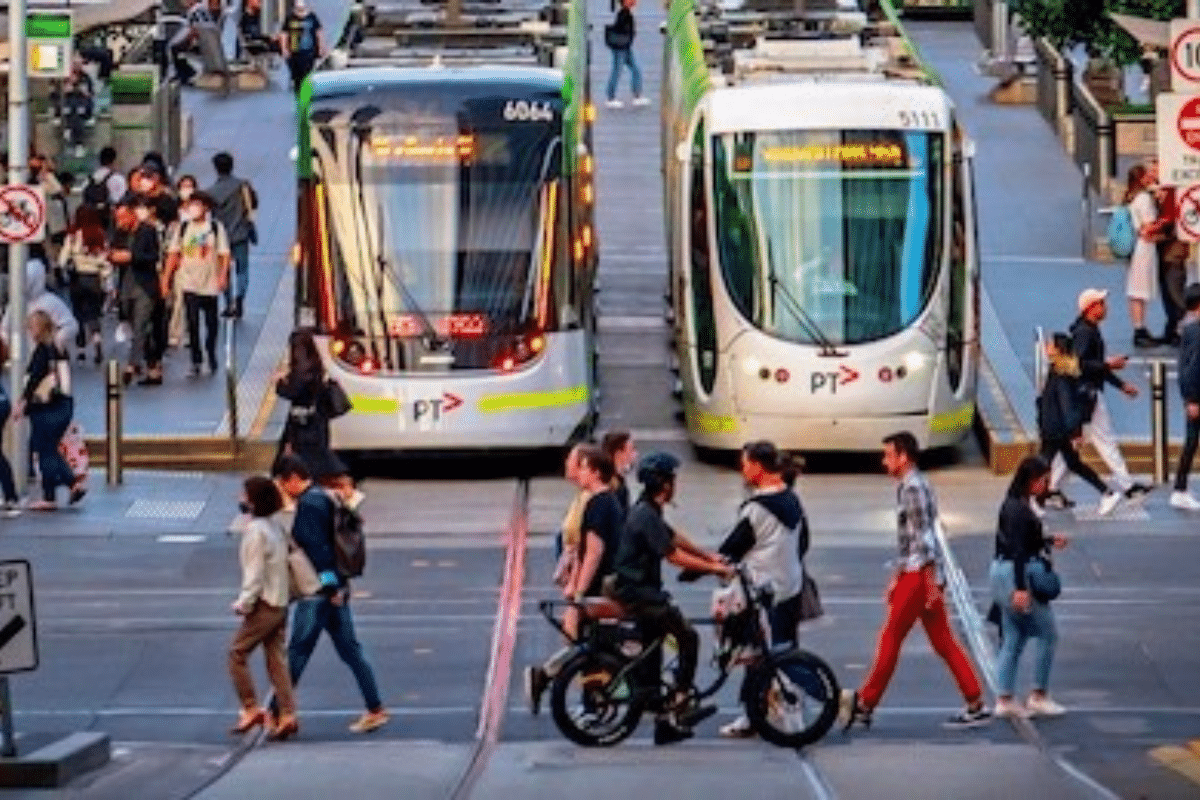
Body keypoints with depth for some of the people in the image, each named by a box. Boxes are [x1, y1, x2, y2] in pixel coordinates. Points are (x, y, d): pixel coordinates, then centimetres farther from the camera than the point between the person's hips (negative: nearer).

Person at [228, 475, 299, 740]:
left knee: (237, 653, 2)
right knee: (277, 658, 8)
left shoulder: (256, 531, -16)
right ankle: (287, 715, 2)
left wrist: (244, 604, -11)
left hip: (264, 605, -8)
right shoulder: (275, 526, 10)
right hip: (281, 603, 8)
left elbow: (255, 574, -19)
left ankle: (251, 708, 1)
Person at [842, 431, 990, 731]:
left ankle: (864, 705, 1)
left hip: (920, 574, -10)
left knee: (891, 637, -4)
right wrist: (896, 578, 26)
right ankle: (976, 706, 5)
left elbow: (924, 536, -18)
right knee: (943, 642, 7)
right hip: (913, 574, 10)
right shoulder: (908, 486, 18)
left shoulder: (913, 488, -13)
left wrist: (930, 582, -21)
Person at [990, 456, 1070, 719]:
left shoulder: (1014, 504, 11)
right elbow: (1017, 549, -23)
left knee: (1013, 638, 12)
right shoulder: (1019, 508, -18)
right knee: (1048, 635, 1)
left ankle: (1004, 699, 11)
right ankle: (1038, 695, 6)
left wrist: (1049, 541, 17)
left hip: (1003, 572, 10)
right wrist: (1020, 588, -25)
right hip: (1015, 575, -10)